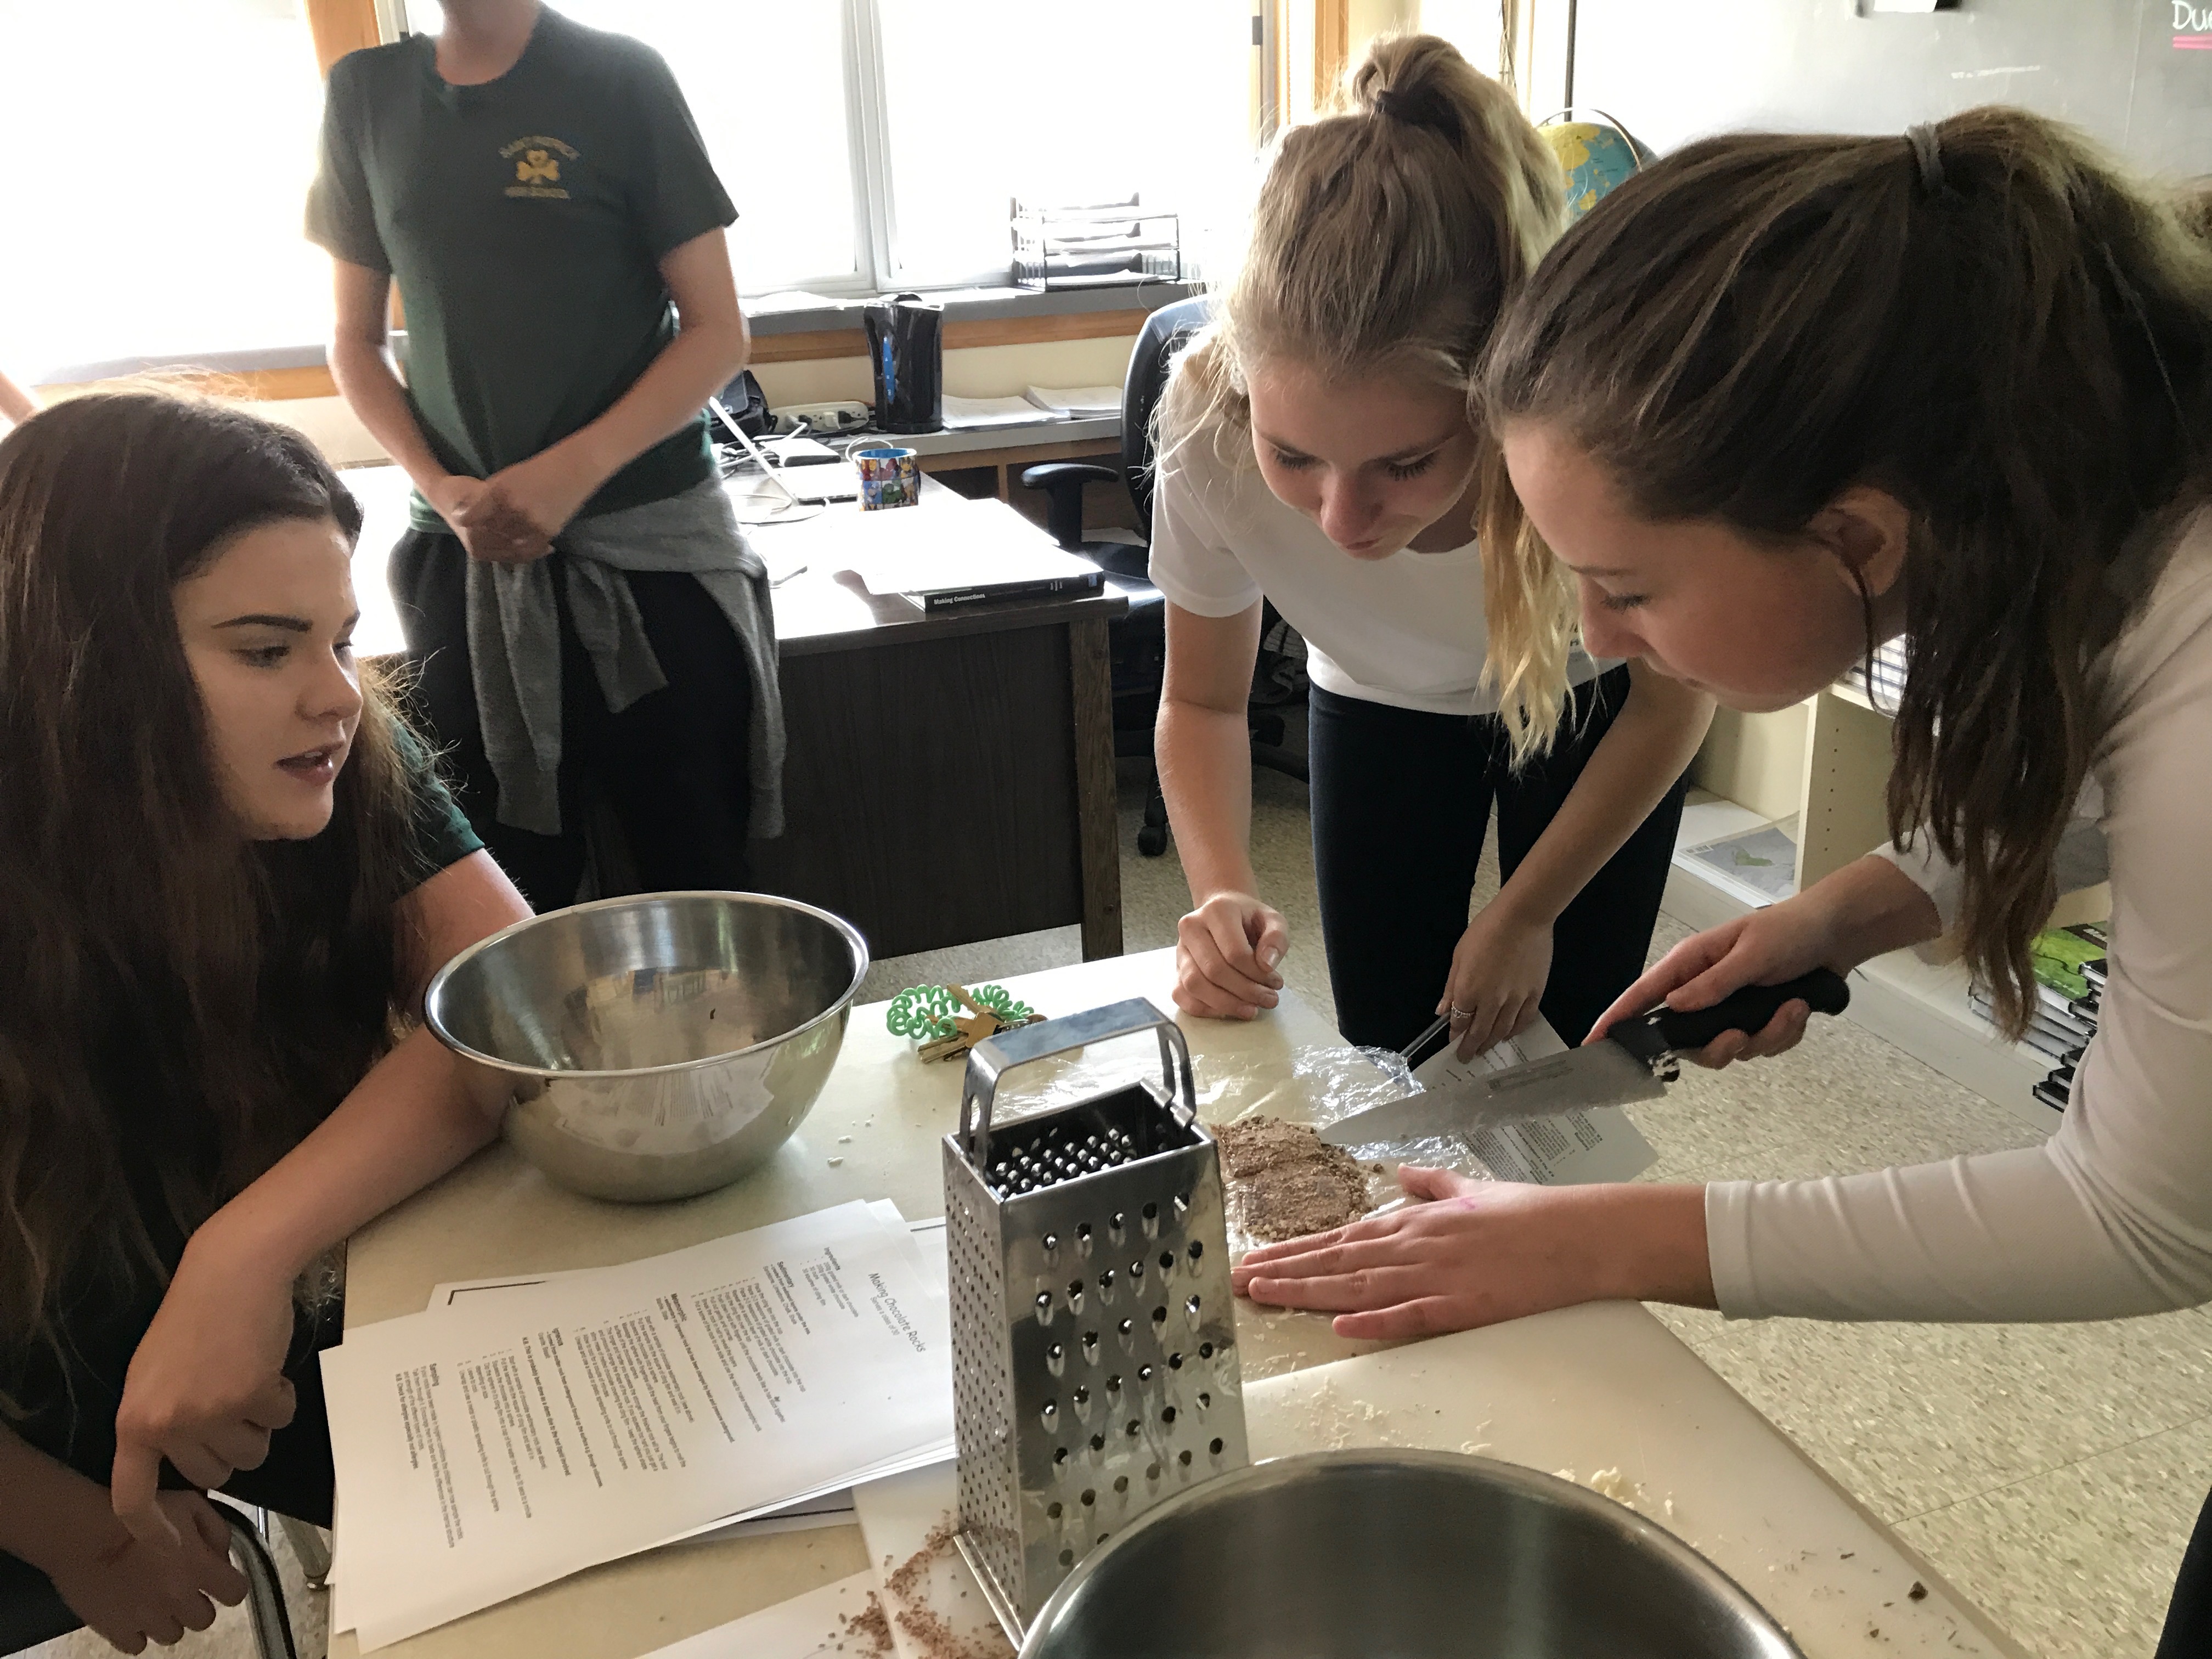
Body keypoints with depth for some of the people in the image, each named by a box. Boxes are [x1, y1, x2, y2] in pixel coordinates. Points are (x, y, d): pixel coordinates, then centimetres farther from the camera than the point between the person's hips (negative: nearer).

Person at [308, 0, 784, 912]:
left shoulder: (620, 78, -2)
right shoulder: (366, 93, 7)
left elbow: (718, 333, -4)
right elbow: (355, 340, 13)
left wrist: (575, 471, -16)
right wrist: (440, 488, -5)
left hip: (648, 549, -2)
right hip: (465, 551, 3)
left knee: (695, 883, 2)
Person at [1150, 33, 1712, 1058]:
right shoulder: (1212, 419, -35)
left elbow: (1673, 696, -17)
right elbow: (1202, 702, -15)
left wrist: (1529, 913, -12)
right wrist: (1223, 889, -33)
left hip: (1592, 699, -1)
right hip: (1379, 708, 1)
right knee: (1384, 1061, 3)